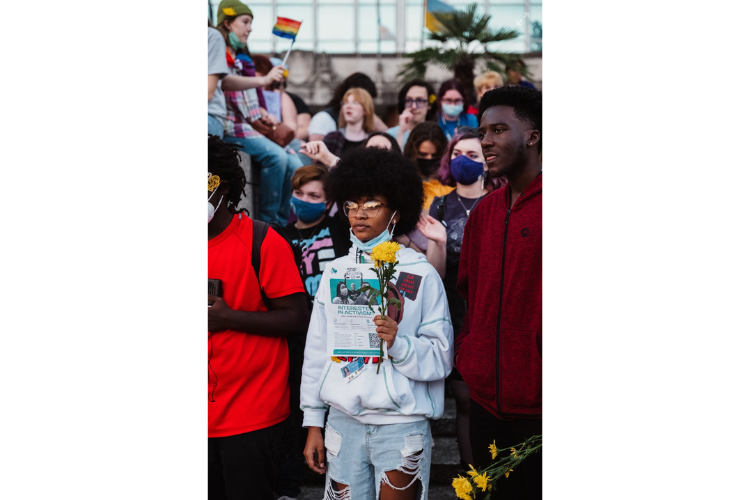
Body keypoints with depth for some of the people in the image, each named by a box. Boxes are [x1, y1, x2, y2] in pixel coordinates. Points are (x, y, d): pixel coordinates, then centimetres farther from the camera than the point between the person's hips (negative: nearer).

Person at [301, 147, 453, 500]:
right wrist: (313, 423, 9)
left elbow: (441, 356, -5)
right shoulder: (335, 272, 9)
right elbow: (317, 351, 11)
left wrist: (399, 343, -23)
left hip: (402, 423, -3)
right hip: (343, 422, 3)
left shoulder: (420, 274, -1)